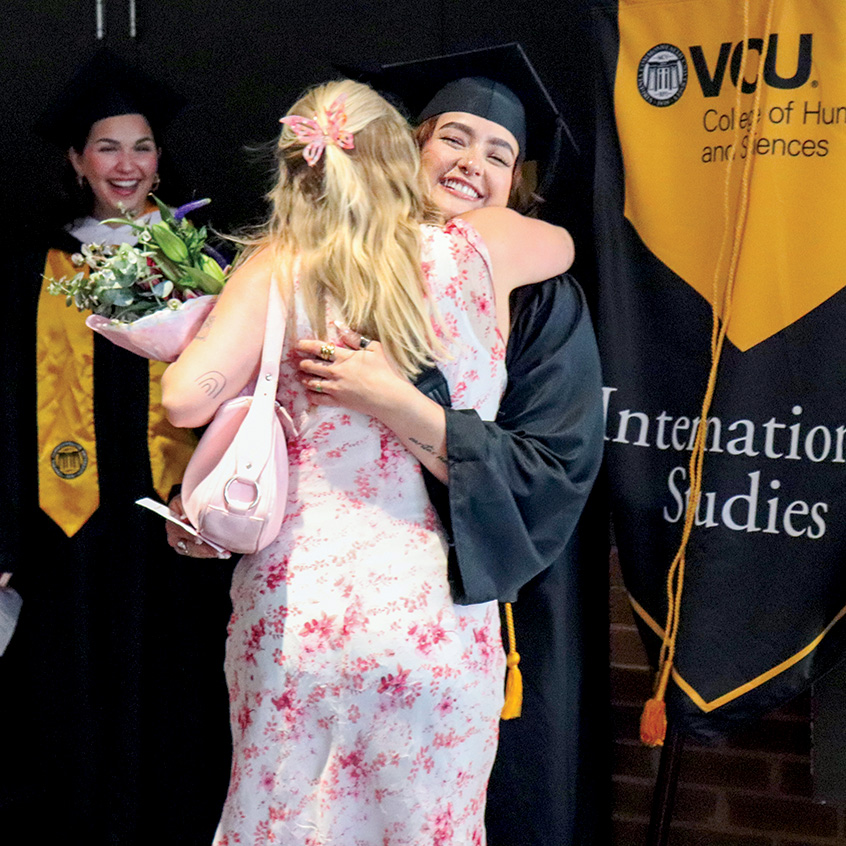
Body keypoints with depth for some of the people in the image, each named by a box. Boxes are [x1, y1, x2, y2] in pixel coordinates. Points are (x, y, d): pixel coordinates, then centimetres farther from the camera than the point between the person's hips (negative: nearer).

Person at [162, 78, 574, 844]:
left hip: (296, 601, 0)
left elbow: (185, 399, -13)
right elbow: (563, 243, 24)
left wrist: (262, 364, 6)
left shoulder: (277, 269, -3)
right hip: (436, 609, 1)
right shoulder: (474, 250, 1)